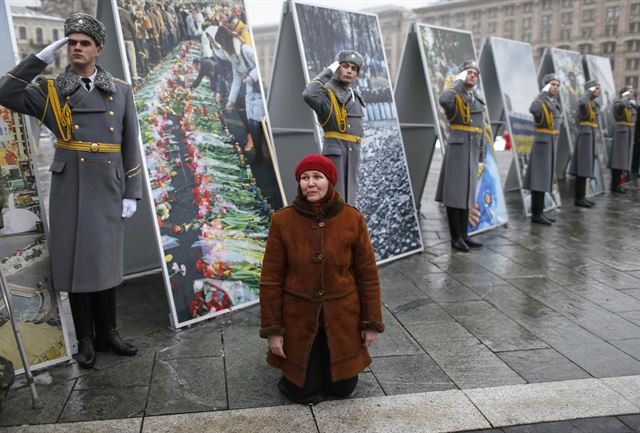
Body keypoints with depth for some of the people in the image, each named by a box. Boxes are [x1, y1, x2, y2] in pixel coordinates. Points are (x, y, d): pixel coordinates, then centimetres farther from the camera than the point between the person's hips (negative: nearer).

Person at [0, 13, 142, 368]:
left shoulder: (120, 91, 6)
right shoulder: (51, 90, 4)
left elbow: (130, 146, 4)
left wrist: (132, 193, -1)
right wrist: (42, 57, -12)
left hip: (108, 189, 1)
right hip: (70, 188, -1)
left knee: (105, 260, 9)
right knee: (75, 260, 4)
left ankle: (107, 333, 22)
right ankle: (85, 339, 17)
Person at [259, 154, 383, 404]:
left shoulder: (352, 219, -11)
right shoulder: (282, 221, -13)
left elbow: (367, 273, -3)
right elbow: (271, 279, -8)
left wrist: (372, 322, -1)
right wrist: (272, 329, -7)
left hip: (342, 318, 1)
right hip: (299, 318, -1)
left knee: (342, 387, 11)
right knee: (302, 392, 6)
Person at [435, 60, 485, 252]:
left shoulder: (479, 101, 17)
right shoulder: (455, 96, -4)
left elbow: (480, 130, 19)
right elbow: (443, 100, -31)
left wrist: (481, 155, 16)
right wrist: (459, 81, -17)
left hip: (472, 151, 7)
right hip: (457, 148, -7)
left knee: (466, 193, 10)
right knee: (454, 192, -5)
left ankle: (464, 235, 17)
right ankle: (455, 237, 2)